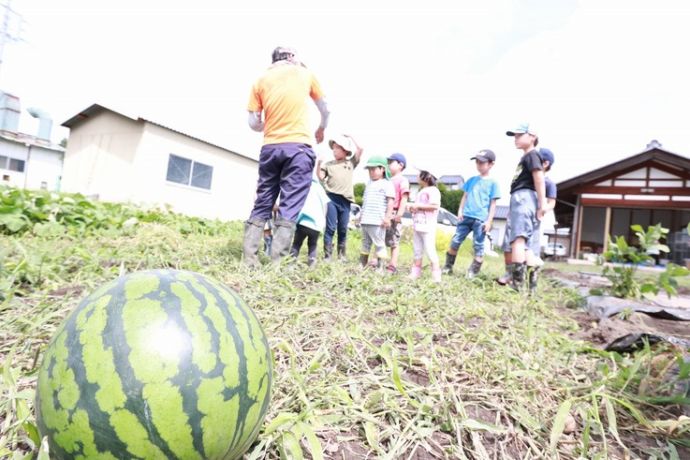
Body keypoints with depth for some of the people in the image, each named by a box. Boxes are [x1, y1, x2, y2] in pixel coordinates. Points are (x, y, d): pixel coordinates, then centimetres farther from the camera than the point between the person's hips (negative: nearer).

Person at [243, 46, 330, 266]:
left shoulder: (261, 80, 14)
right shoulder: (305, 74, 12)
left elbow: (254, 123, 8)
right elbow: (325, 110, 20)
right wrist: (321, 130, 39)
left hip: (270, 147, 3)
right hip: (298, 147, -3)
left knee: (262, 204, 9)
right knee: (289, 207, -6)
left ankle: (248, 258, 7)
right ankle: (277, 262, -10)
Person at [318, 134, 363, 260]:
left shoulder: (351, 163, 14)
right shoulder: (328, 164, 10)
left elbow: (360, 149, 7)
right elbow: (320, 176, 2)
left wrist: (350, 137, 11)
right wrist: (319, 162, -7)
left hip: (345, 200, 2)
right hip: (332, 198, -2)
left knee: (343, 229, 6)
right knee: (330, 227, -5)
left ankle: (342, 255, 15)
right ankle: (327, 255, -2)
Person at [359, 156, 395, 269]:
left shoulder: (386, 184, -5)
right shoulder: (369, 184, 19)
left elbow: (390, 201, -12)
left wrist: (387, 217, -18)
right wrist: (362, 216, 24)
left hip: (377, 222, -8)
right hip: (365, 221, 9)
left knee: (379, 244, -3)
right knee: (365, 244, 16)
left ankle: (379, 267, 0)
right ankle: (362, 266, 25)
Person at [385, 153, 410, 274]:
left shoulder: (402, 180, -5)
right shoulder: (388, 181, 19)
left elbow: (404, 198, -14)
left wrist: (399, 214, -22)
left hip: (393, 215, -8)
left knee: (394, 241, -2)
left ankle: (393, 266, 2)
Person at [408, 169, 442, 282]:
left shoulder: (433, 190, -7)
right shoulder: (421, 191, 21)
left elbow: (435, 205, -21)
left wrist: (418, 205, -16)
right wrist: (412, 206, 9)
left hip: (428, 227, -9)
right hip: (417, 226, 9)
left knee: (430, 250, -9)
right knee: (417, 251, 12)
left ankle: (436, 276, -4)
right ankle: (415, 273, 18)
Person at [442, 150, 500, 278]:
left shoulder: (492, 183, 2)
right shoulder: (472, 180, 13)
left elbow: (493, 204, 0)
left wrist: (489, 220, -6)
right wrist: (460, 211, 5)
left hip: (481, 219, -4)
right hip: (466, 216, 4)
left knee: (478, 246, 1)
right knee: (455, 241, 3)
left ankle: (473, 272, 9)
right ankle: (448, 266, 14)